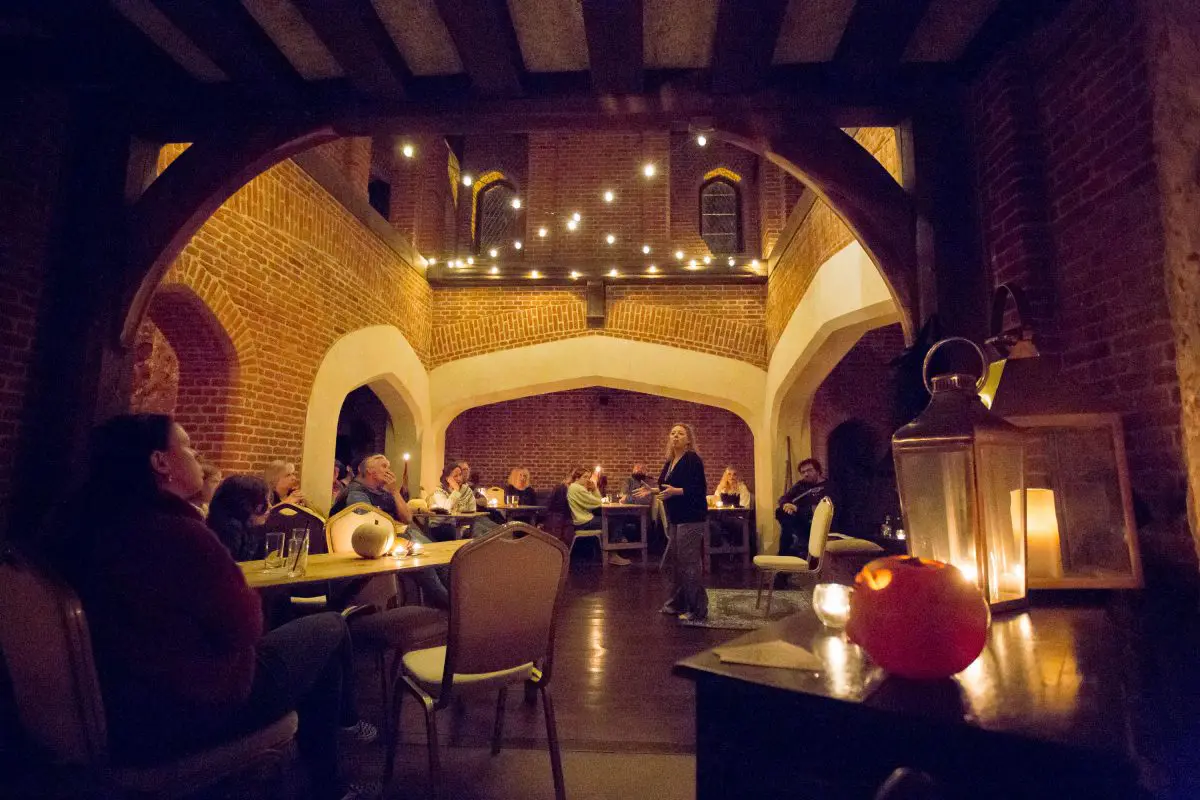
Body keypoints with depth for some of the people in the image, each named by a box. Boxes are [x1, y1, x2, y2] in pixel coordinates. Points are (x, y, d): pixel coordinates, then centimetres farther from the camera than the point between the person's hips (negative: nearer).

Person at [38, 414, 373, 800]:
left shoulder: (90, 528, -1)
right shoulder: (178, 532, -27)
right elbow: (244, 628, -19)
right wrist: (246, 594, -2)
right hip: (192, 711, -8)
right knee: (330, 629, 7)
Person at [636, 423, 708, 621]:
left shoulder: (693, 459, -13)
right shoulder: (670, 462, 13)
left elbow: (699, 489, -21)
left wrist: (675, 491, -30)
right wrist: (652, 491, 11)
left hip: (691, 519, -9)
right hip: (676, 518, 9)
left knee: (690, 562, -7)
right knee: (677, 562, 14)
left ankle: (697, 609, 1)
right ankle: (677, 603, 24)